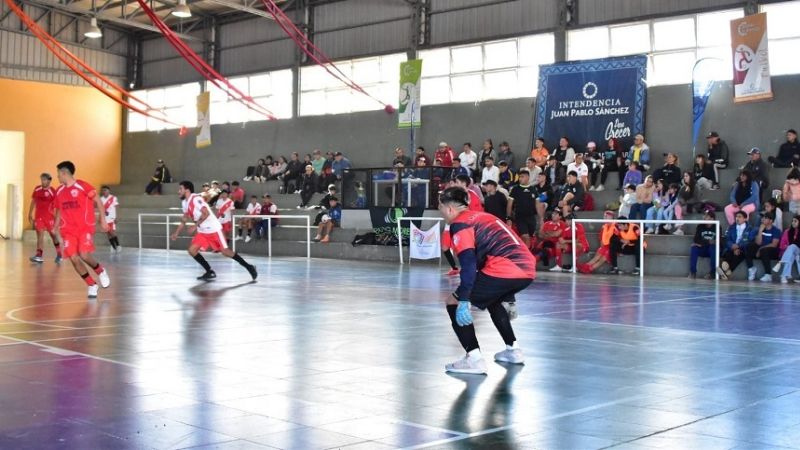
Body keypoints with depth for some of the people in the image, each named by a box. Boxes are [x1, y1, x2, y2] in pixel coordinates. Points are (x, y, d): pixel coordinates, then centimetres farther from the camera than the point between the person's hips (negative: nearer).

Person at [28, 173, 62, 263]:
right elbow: (33, 202, 15)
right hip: (39, 216, 3)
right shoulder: (37, 190, 4)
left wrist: (56, 218, -11)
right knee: (40, 234, -5)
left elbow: (56, 206, -8)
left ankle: (59, 255, 21)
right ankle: (39, 256, -14)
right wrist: (30, 214, 13)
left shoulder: (53, 192, -10)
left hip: (49, 217, -3)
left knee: (53, 234, 8)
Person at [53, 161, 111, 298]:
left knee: (84, 255, -21)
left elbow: (98, 202, -3)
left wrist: (103, 220, -8)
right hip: (68, 230, 5)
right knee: (74, 258, -7)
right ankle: (92, 285, 6)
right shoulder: (59, 191, 11)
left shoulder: (82, 186, -7)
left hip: (85, 227, -5)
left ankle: (100, 271, 10)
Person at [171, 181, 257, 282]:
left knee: (225, 251, -11)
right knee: (192, 250, -2)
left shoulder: (196, 198, -17)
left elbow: (206, 213, -26)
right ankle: (210, 272, 6)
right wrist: (176, 233, 12)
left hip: (213, 229, -9)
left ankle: (249, 267, 0)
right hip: (202, 232, 9)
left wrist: (195, 226, -25)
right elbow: (184, 219, 20)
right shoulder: (184, 202, 11)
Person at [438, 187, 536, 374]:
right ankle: (513, 350, 36)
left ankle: (474, 358, -7)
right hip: (527, 269, 9)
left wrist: (464, 300, -16)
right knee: (492, 301, 35)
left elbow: (468, 263, -13)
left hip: (504, 270, -9)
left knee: (454, 304, 2)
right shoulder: (483, 217, 28)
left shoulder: (460, 224, 2)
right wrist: (508, 299, 40)